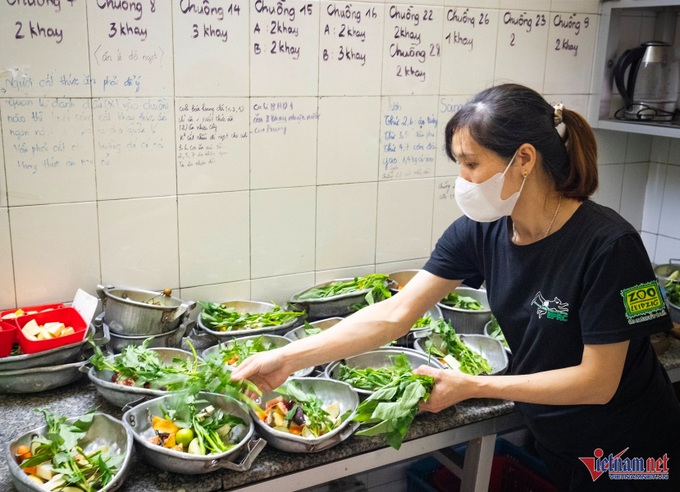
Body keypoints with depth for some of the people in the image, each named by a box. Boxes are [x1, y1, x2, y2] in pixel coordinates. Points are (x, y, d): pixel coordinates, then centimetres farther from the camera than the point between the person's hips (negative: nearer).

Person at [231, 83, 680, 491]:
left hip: (626, 455, -4)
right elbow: (395, 314, -15)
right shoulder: (479, 231, -13)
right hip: (550, 439, 4)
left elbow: (597, 381, -24)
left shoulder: (607, 245, -28)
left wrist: (471, 387, -23)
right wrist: (288, 359, -21)